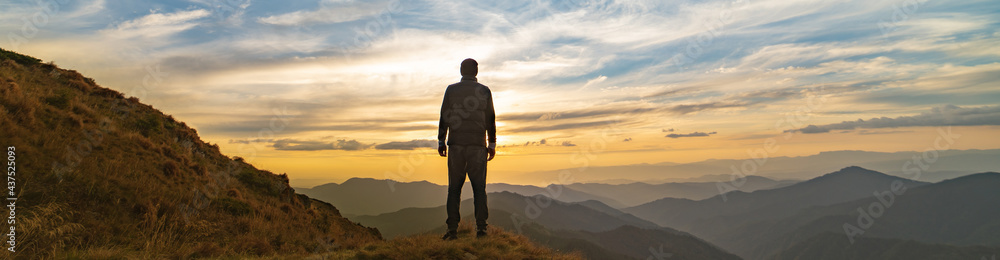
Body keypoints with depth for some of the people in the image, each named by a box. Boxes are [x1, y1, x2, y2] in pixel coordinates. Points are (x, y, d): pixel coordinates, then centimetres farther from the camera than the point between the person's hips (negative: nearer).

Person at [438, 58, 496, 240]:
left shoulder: (451, 90, 3)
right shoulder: (484, 91, 4)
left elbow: (444, 117, 3)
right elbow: (491, 119, 5)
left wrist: (441, 141, 9)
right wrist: (492, 144, 10)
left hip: (456, 145, 0)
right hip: (478, 145, 0)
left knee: (454, 188, 3)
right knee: (479, 187, 3)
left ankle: (452, 229, -2)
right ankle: (481, 227, -3)